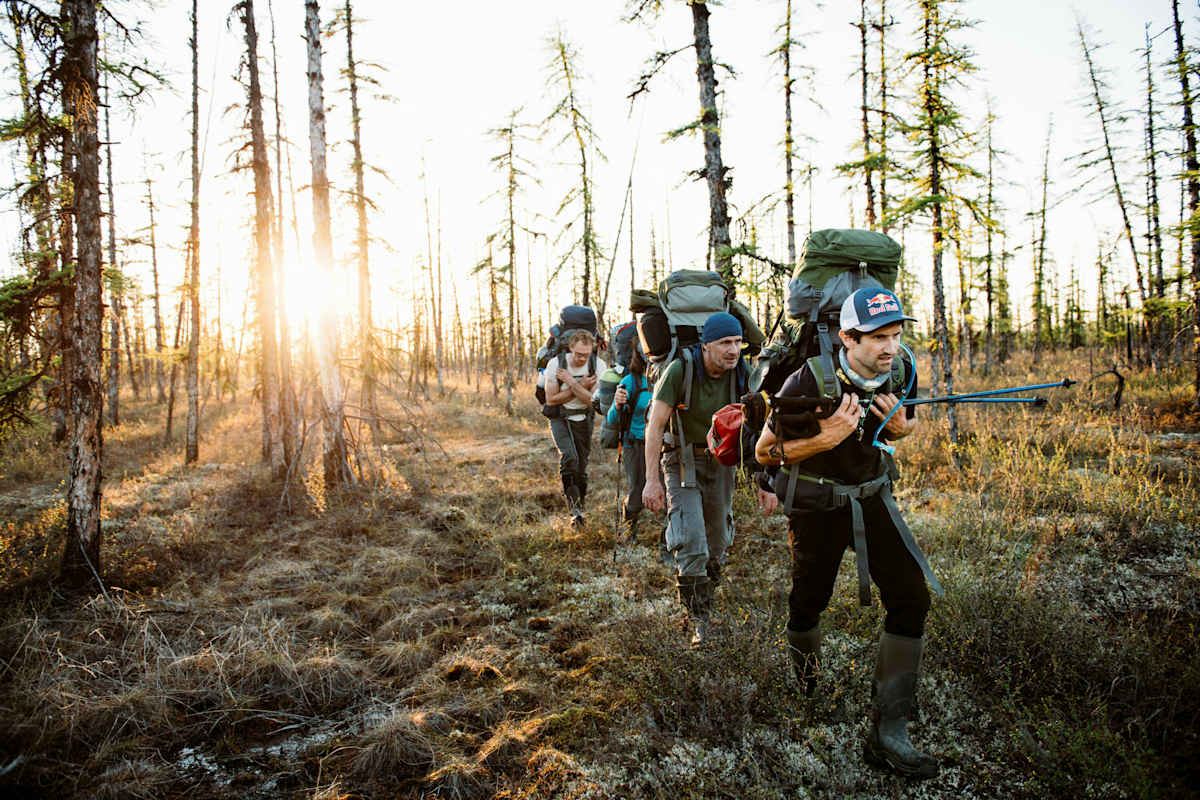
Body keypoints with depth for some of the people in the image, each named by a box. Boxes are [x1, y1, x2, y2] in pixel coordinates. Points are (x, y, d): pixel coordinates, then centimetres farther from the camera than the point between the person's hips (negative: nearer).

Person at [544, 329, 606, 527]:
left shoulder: (598, 365, -14)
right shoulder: (556, 364, -17)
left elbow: (593, 400, -18)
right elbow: (551, 400, -14)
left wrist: (571, 382, -26)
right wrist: (581, 387, -20)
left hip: (583, 419, 2)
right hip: (560, 417, -2)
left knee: (581, 466, 6)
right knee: (569, 456, -26)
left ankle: (578, 507, 25)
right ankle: (572, 501, -13)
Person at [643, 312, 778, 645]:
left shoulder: (741, 375, -12)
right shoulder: (679, 371, -21)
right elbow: (655, 425, -17)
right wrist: (651, 479, -20)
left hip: (720, 461, 4)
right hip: (682, 460, -3)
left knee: (717, 543, 13)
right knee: (690, 541, -13)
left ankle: (705, 601, 37)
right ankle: (698, 619, 0)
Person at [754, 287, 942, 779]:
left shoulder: (902, 372, -10)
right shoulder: (809, 382, -25)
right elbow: (764, 451, -16)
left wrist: (898, 427, -13)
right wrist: (824, 438, -30)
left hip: (872, 495, 4)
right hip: (817, 503, -4)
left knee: (911, 598, -8)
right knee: (809, 602, 9)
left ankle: (887, 735, 2)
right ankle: (804, 677, 46)